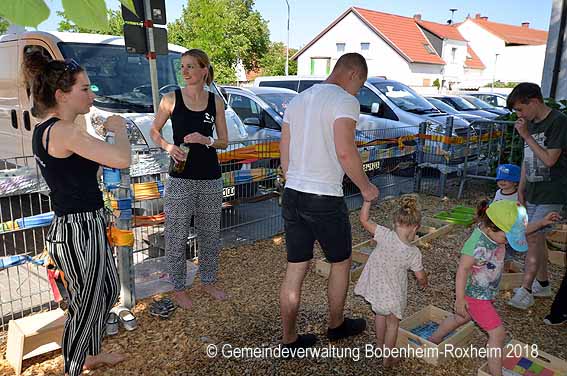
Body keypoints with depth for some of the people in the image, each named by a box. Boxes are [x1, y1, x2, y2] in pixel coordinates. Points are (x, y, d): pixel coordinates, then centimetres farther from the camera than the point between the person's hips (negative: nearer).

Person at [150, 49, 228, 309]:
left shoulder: (216, 102, 2)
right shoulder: (171, 99, -3)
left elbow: (224, 141, 6)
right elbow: (154, 132, 7)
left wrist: (206, 140, -14)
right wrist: (168, 147, -12)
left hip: (210, 178, 3)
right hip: (180, 178, -2)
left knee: (210, 234, 13)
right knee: (177, 236, 4)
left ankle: (208, 281, 32)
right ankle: (178, 288, 22)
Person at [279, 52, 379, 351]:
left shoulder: (297, 100, 14)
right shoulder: (345, 101, -9)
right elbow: (345, 152, -21)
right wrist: (366, 187, -6)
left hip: (291, 195, 7)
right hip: (325, 199, -7)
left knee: (294, 271, 13)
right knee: (341, 263, 17)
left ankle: (289, 340, 24)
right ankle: (336, 326, 37)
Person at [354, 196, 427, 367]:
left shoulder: (385, 235, -23)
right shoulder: (414, 253, -19)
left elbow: (364, 220, -20)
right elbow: (420, 276, -5)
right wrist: (423, 283, 18)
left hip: (374, 287, 2)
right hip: (393, 295, -2)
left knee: (380, 314, 29)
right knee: (392, 323, 23)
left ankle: (380, 347, 50)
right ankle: (388, 358, 36)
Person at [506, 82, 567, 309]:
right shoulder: (530, 124, 10)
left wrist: (526, 136, -19)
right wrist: (521, 190, 12)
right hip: (533, 193, 8)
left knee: (533, 238, -11)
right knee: (537, 239, 14)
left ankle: (526, 291, -2)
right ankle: (543, 285, 27)